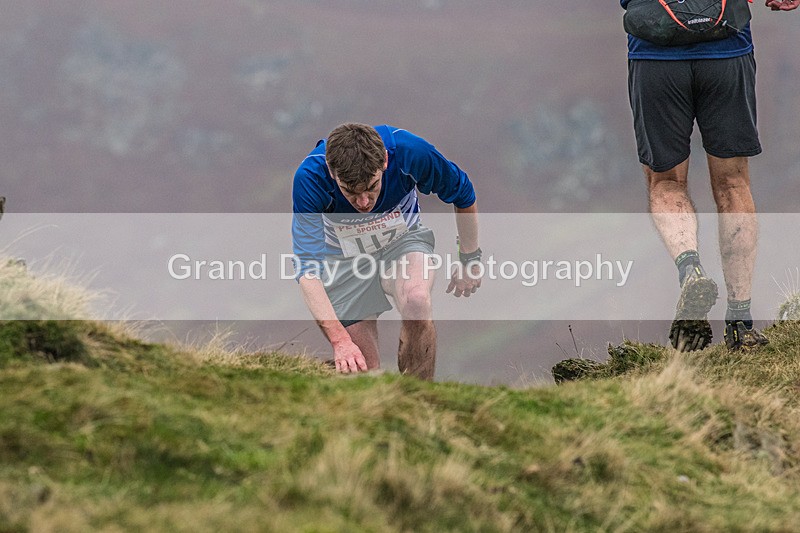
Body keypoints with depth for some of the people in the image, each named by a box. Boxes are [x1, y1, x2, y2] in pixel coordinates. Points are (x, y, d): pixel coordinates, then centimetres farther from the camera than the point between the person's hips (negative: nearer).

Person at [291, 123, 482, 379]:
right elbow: (307, 268, -34)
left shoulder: (411, 151, -30)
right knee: (363, 371, -5)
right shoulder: (310, 178, -33)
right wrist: (340, 340, -45)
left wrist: (470, 260, 3)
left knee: (416, 299, -34)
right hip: (345, 259, 0)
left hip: (403, 241, 0)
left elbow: (463, 195, -8)